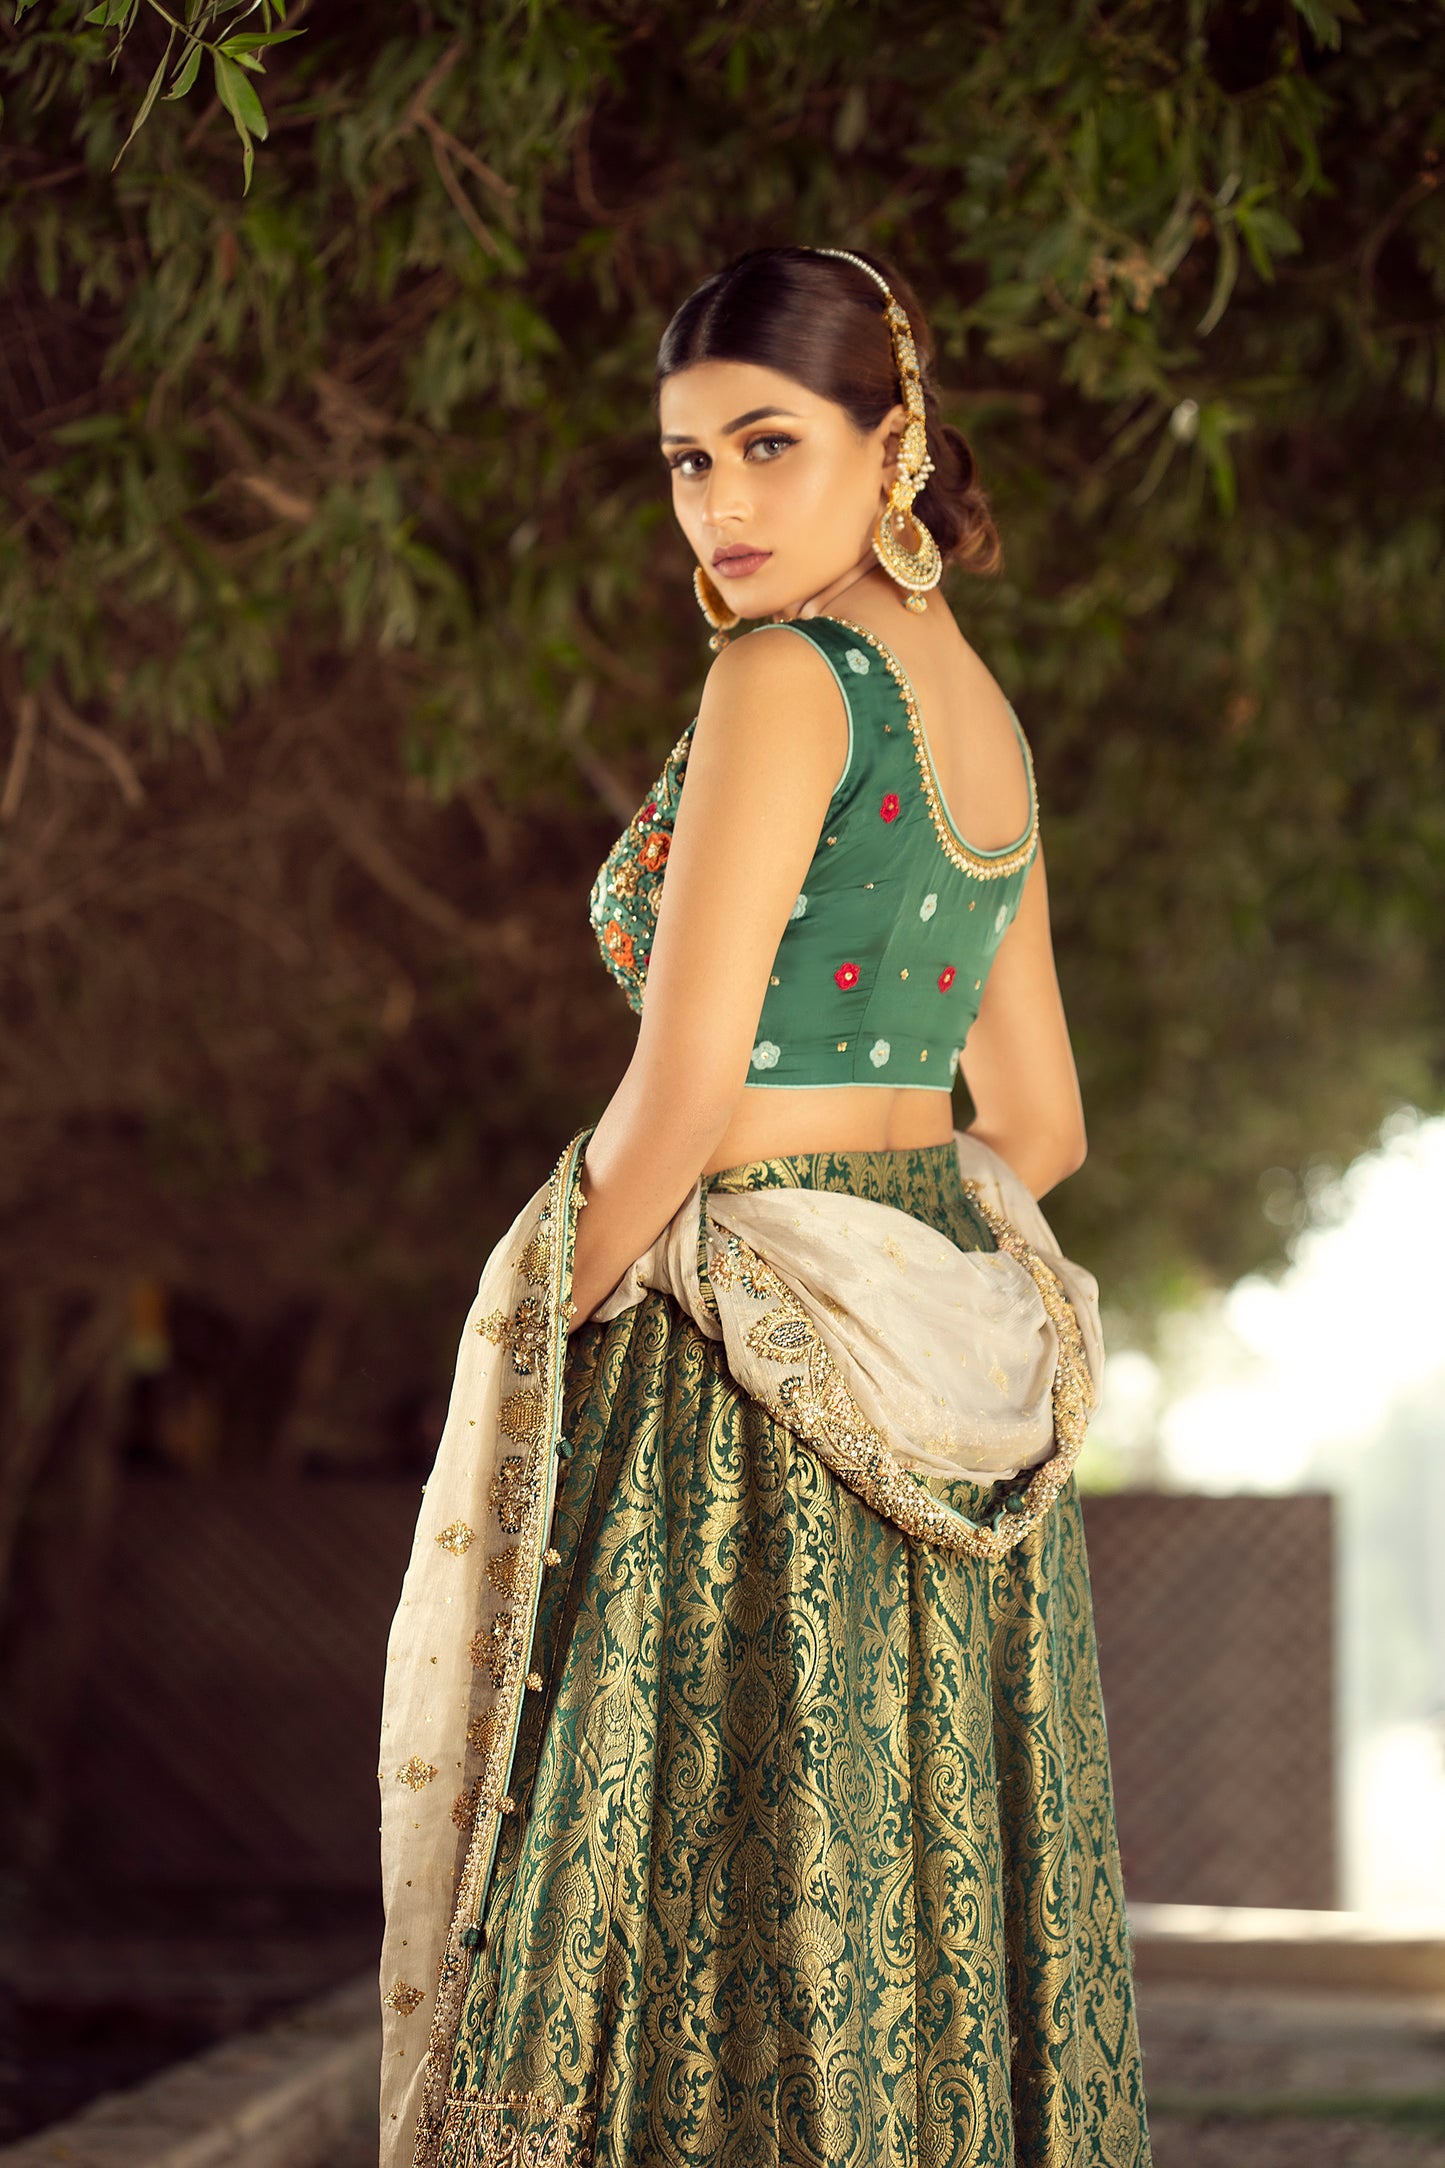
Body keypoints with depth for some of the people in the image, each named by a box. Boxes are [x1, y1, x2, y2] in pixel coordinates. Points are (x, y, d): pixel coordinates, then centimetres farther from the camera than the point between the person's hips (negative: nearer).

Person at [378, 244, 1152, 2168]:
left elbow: (687, 1083, -19)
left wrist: (553, 1322, -5)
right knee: (928, 1908, 12)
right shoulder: (981, 709, 13)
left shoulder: (788, 677, -13)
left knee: (719, 1918, -4)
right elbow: (1040, 1122, 18)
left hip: (753, 1402, -9)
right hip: (944, 1356, 9)